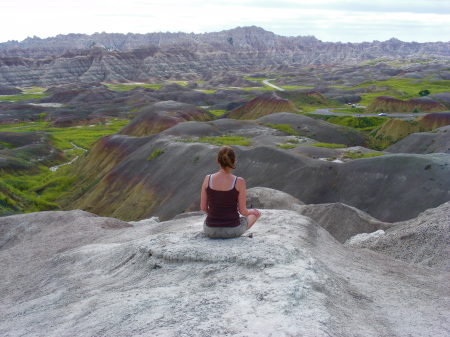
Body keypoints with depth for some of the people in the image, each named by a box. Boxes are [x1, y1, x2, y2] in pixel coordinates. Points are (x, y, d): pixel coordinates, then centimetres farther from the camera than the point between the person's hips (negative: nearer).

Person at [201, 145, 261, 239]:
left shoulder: (208, 179, -8)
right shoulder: (239, 182, -16)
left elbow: (203, 207, -1)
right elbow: (243, 211, -10)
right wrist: (251, 212, 13)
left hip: (211, 231, 4)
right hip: (232, 231, -4)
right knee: (256, 213, 28)